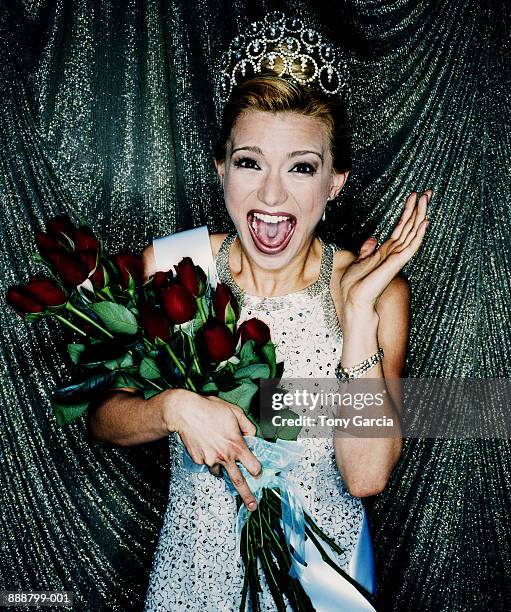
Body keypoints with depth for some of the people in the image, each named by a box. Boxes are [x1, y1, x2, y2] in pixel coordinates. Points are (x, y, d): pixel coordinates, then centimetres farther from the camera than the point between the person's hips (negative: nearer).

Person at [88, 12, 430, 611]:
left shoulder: (378, 291, -16)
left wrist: (360, 310, -28)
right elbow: (103, 416, -7)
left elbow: (365, 477, -22)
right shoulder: (167, 267, -14)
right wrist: (174, 408, -26)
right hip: (197, 561, 1)